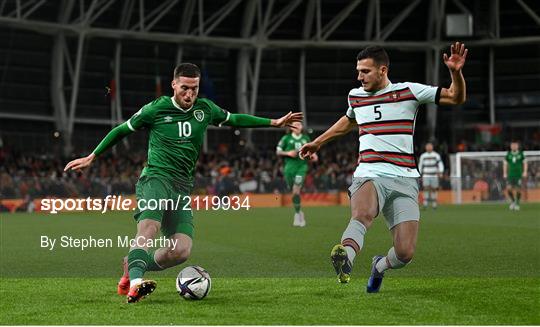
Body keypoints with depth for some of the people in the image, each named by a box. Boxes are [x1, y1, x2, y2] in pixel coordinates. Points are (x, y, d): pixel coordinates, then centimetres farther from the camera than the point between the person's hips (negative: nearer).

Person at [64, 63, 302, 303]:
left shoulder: (205, 109, 13)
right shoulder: (156, 109, 2)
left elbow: (234, 119, 30)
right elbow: (121, 130, 14)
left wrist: (274, 122, 30)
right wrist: (91, 157, 16)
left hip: (183, 187, 4)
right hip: (156, 177, -4)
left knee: (181, 250, -15)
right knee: (150, 227, -36)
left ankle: (132, 267, 3)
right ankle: (136, 281, -50)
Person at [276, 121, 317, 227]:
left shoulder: (306, 138, 11)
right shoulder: (286, 138, 3)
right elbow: (278, 151, 5)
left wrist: (313, 155, 5)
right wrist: (288, 153, -12)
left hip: (301, 166, 0)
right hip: (290, 167, 0)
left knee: (296, 190, -17)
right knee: (293, 191, 4)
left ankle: (297, 214, -10)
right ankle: (300, 212, 24)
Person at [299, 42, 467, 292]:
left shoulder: (408, 92, 4)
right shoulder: (355, 96, 15)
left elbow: (456, 98, 2)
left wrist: (456, 72, -17)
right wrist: (319, 141, 47)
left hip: (404, 180, -1)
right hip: (369, 175, 1)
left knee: (405, 253, -12)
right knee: (363, 214, -37)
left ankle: (380, 266, 23)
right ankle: (345, 258, -64)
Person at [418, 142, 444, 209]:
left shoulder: (436, 155, 1)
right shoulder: (423, 156, 8)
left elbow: (440, 164, -7)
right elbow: (420, 166, 15)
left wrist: (440, 172, -22)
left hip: (434, 176, -1)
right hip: (426, 176, 1)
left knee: (434, 189, 1)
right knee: (426, 188, -14)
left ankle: (434, 205, 9)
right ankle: (425, 204, -15)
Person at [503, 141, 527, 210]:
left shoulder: (521, 154, 1)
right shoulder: (508, 154, 4)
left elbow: (525, 163, 7)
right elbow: (505, 164, 10)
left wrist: (525, 172, -3)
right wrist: (505, 173, 5)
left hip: (518, 175, -1)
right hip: (510, 175, 1)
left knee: (518, 189, -4)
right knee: (508, 188, -12)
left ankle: (517, 203, 16)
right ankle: (513, 201, 13)